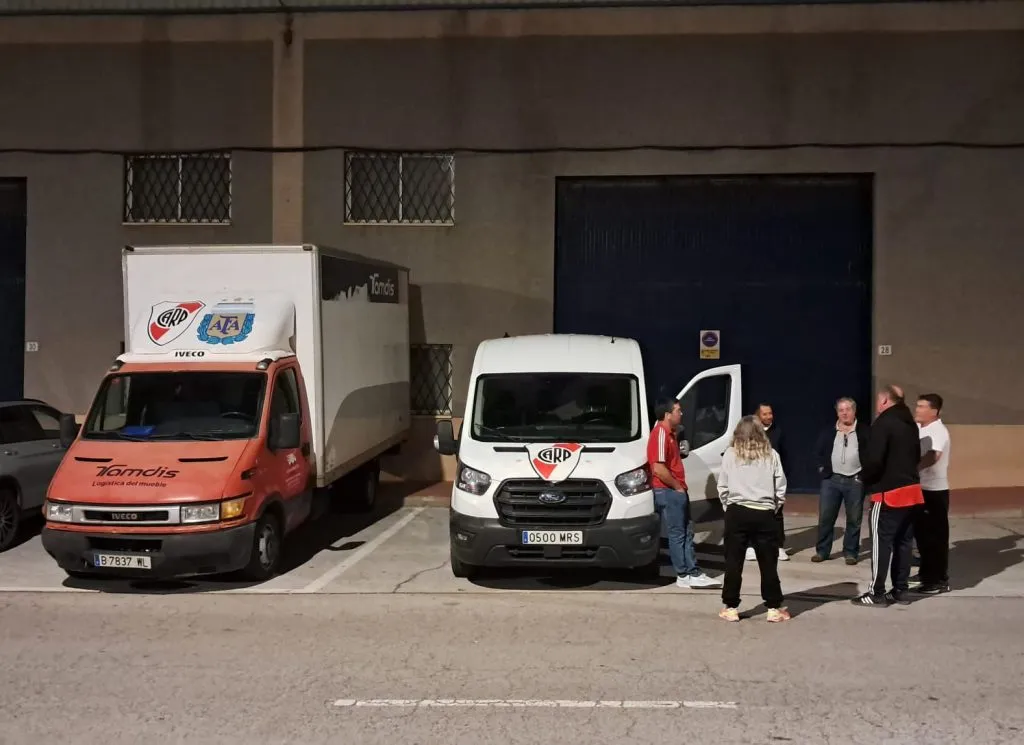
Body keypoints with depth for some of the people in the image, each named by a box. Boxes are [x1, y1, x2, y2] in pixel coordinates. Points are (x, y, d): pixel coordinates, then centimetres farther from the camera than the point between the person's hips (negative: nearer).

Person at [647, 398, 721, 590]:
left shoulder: (670, 433, 16)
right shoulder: (660, 434, -16)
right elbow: (658, 468, -24)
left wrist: (681, 487, 12)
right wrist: (677, 487, -14)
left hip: (677, 491, 10)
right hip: (668, 492, -10)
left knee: (687, 532, 11)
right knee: (677, 534, -3)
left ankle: (693, 573, 16)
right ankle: (684, 575, 4)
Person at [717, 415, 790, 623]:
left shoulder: (730, 454, 0)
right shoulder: (771, 455, 2)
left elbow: (722, 487, 2)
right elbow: (781, 488, 2)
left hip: (737, 513, 0)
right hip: (764, 514, 1)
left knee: (733, 562, 6)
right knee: (768, 563, 8)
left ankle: (730, 607, 10)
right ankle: (774, 608, 13)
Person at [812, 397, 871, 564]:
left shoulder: (864, 430, -2)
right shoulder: (829, 431, 7)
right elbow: (818, 452, 15)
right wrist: (822, 467, 5)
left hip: (855, 481, -2)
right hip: (831, 479, 2)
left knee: (854, 519, 5)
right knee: (825, 517, 3)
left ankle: (850, 552, 14)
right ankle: (822, 550, 12)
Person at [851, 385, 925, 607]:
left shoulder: (883, 423, -15)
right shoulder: (910, 424, 13)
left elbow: (873, 459, -20)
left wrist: (865, 477, -3)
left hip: (889, 491, -8)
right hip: (911, 489, 9)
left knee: (881, 542, -4)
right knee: (903, 542, 12)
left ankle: (877, 594, -1)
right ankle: (900, 590, 17)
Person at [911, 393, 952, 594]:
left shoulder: (938, 431, -17)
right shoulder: (918, 428, 9)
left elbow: (932, 457, -34)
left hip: (935, 491, -8)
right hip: (920, 488, 8)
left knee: (936, 536, -2)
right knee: (921, 533, 16)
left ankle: (940, 580, 5)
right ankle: (926, 573, 28)